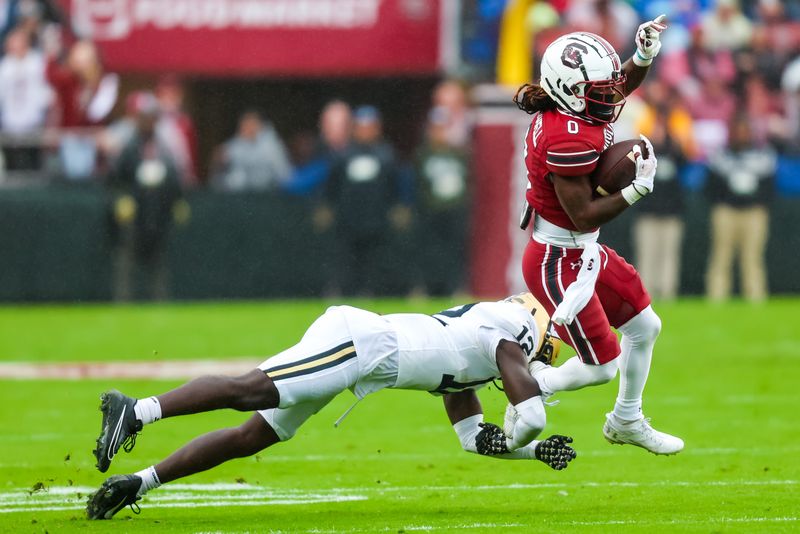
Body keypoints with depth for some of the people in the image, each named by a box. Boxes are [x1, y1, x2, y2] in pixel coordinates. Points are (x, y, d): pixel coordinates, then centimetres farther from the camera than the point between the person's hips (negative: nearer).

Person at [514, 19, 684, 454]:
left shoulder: (567, 112, -2)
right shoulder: (568, 141, -30)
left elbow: (619, 85, 16)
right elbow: (583, 216, -26)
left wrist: (644, 54, -2)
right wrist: (638, 188, -23)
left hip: (584, 254, 10)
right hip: (558, 265, -10)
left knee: (645, 325, 21)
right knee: (601, 366, -2)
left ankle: (627, 422, 38)